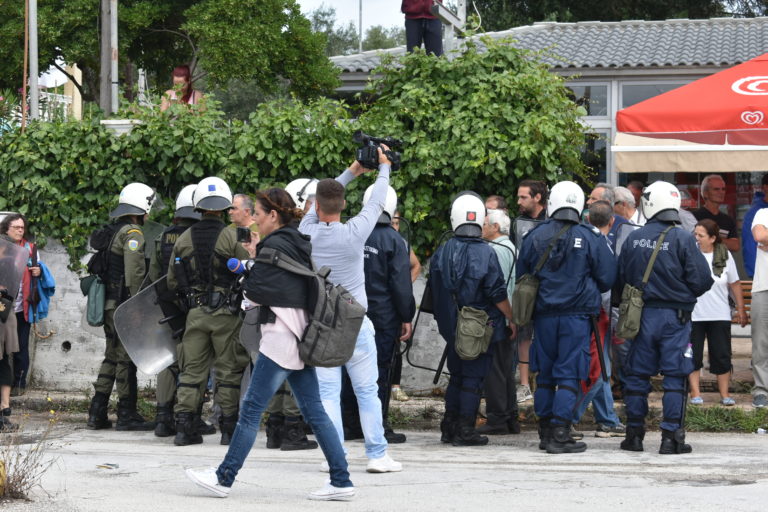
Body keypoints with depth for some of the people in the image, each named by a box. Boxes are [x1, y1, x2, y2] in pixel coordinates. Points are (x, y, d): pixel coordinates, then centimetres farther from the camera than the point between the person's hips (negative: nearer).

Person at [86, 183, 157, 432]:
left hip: (108, 305, 9)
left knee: (112, 356, 15)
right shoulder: (132, 233, -12)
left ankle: (97, 413, 15)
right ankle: (127, 414, -1)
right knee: (126, 358, -4)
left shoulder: (110, 232, 17)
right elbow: (134, 272, -21)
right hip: (124, 305, -9)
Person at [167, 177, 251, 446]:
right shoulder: (232, 237, -9)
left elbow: (172, 281, 9)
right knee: (229, 370, 3)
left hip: (195, 312, 4)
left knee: (191, 370, 8)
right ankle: (229, 428, 4)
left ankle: (184, 425, 5)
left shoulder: (183, 239, 5)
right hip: (226, 313, -3)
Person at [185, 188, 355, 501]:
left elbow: (255, 292, -15)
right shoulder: (301, 244, 16)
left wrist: (253, 260, 4)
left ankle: (224, 478, 0)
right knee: (314, 411, 8)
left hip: (281, 338, -9)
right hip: (301, 338, 9)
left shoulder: (274, 245, -13)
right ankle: (341, 481, 6)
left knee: (251, 409, -4)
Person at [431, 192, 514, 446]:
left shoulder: (441, 253, 0)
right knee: (473, 377, 2)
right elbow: (497, 293, -12)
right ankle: (464, 430, 2)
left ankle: (449, 427, 19)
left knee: (456, 375, 17)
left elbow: (435, 290, 8)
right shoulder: (485, 253, -13)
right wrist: (512, 319, 0)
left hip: (452, 327, 5)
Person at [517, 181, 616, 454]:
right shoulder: (591, 239, -6)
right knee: (568, 375, -1)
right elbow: (607, 278, 0)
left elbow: (521, 277, 10)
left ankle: (546, 432, 17)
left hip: (543, 315, 3)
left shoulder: (534, 237, 1)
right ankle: (560, 434, -7)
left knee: (545, 373, 12)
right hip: (577, 316, -3)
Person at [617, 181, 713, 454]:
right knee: (675, 377, 1)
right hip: (674, 317, -3)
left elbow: (620, 278, 7)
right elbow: (702, 279, -9)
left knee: (636, 375, 11)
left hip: (642, 314, 3)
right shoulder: (683, 239, -9)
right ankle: (671, 437, -2)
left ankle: (634, 434, 15)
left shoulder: (633, 238, 1)